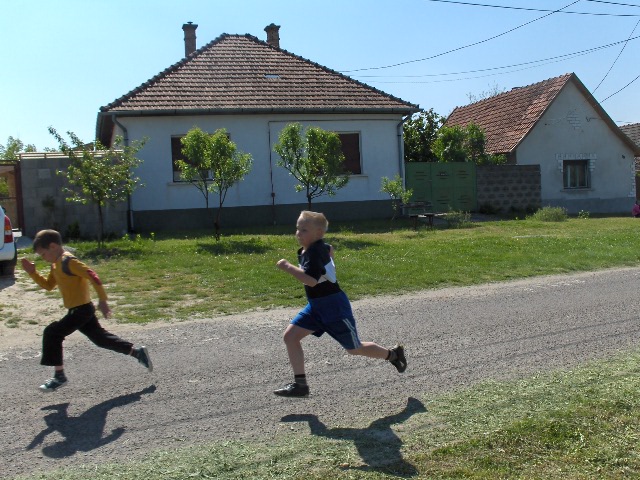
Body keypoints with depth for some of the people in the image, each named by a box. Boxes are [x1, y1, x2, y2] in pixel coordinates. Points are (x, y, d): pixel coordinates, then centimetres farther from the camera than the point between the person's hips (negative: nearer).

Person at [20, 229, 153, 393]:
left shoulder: (68, 262, -17)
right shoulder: (56, 265, 13)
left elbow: (93, 277, -23)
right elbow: (48, 285, 23)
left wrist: (102, 300, -23)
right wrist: (33, 273, 10)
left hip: (81, 310, -10)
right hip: (82, 310, 10)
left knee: (52, 333, -11)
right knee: (100, 338, 16)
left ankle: (59, 376, -4)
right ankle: (138, 352, 22)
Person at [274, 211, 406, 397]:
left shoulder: (316, 251, -23)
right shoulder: (305, 250, 5)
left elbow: (311, 280, -38)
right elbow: (329, 249, 28)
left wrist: (287, 267, -33)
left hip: (333, 305, -9)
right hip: (316, 306, 9)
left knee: (353, 349, 7)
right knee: (290, 336, -4)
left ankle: (392, 354, 31)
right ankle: (300, 384, 4)